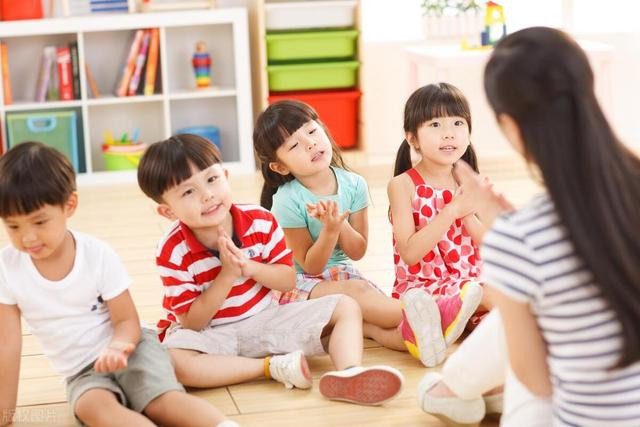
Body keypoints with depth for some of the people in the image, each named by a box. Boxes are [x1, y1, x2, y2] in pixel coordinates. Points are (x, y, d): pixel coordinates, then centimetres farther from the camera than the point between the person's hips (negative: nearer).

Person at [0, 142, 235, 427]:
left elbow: (127, 321, -7)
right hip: (83, 372, 1)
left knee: (162, 401, -31)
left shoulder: (98, 255, -13)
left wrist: (116, 347, -31)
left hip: (126, 348, -1)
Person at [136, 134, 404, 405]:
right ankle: (275, 367, -28)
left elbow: (288, 280, -3)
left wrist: (250, 268, -23)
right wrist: (227, 274, -27)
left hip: (265, 320, 4)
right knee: (172, 362, -38)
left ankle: (349, 374, -35)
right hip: (209, 334, -3)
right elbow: (192, 322, -17)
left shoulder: (260, 221, -9)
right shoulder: (173, 251, -19)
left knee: (346, 308, -6)